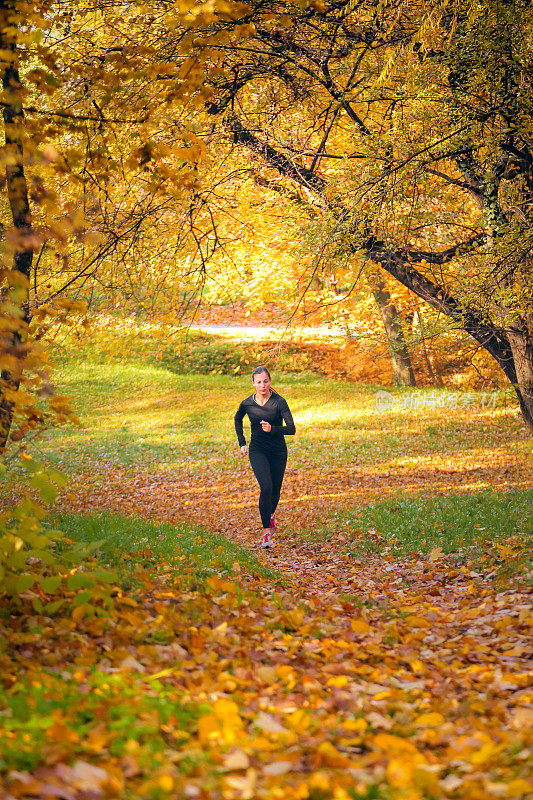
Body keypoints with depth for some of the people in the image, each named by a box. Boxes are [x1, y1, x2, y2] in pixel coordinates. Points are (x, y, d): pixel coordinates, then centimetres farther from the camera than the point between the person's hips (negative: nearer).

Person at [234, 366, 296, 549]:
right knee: (266, 487, -20)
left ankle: (271, 514, 47)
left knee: (275, 491, 11)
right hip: (257, 450, 0)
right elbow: (238, 419, 18)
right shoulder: (247, 404, -5)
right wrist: (242, 443, 12)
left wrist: (272, 429, -32)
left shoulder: (279, 402, -13)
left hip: (278, 451, 0)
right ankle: (266, 532, -15)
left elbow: (291, 429, -16)